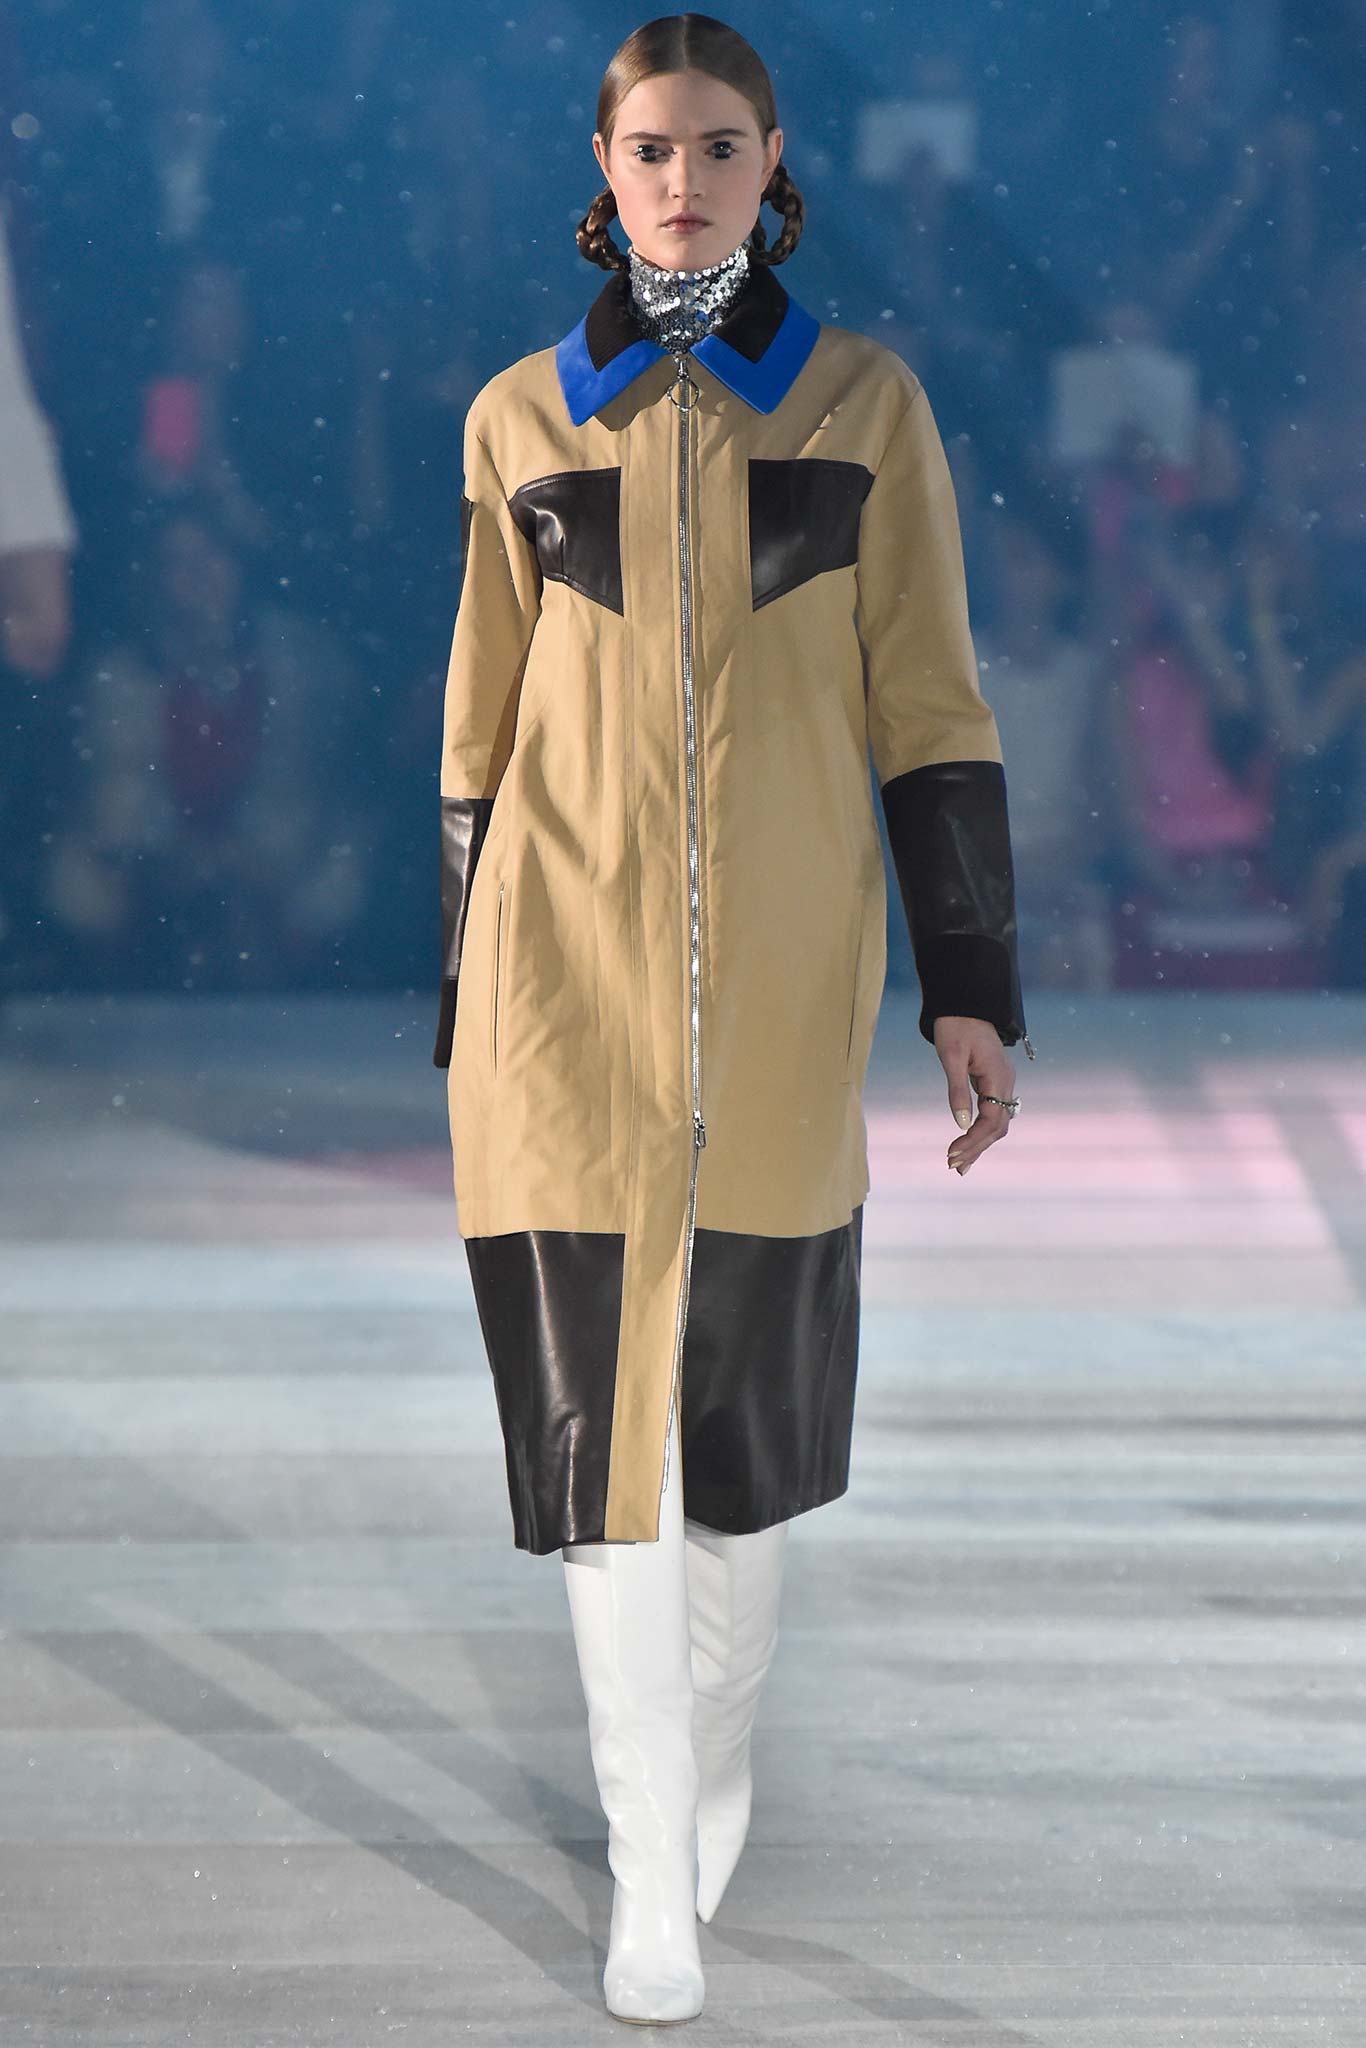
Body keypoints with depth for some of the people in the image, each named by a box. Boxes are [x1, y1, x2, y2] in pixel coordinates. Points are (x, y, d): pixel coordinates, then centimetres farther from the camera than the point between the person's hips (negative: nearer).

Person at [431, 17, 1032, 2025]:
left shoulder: (865, 403, 3)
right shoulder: (521, 419, 5)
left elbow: (927, 705, 3)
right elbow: (488, 730, 10)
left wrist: (972, 982, -2)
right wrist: (471, 1004, 10)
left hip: (781, 967, 0)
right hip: (571, 965, 0)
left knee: (744, 1390, 10)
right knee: (603, 1406, -4)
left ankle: (712, 1757, 35)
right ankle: (654, 1874, 3)